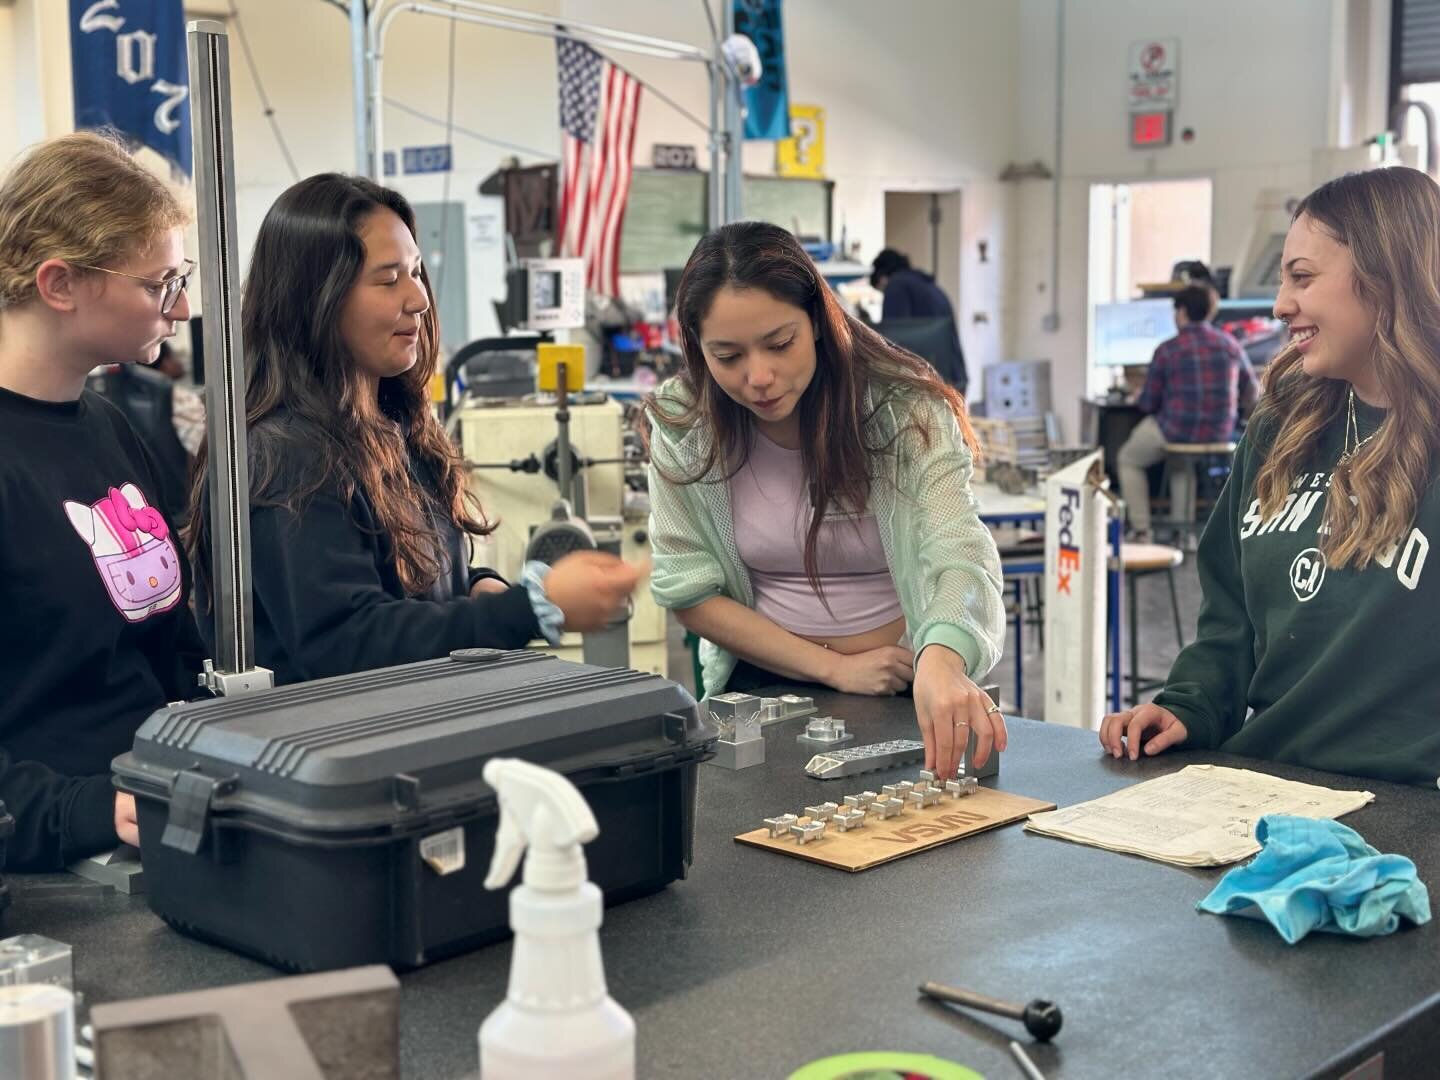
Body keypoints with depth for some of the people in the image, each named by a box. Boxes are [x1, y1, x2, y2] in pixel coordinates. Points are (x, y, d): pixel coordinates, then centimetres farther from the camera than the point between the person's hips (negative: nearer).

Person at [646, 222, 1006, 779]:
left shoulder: (904, 406, -13)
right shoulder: (682, 424, -7)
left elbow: (956, 553, -26)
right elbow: (689, 592, -4)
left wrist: (941, 661, -49)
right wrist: (834, 668, -12)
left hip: (908, 686, -1)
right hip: (762, 683, 2)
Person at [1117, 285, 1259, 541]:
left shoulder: (1167, 350, -12)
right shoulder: (1230, 345, 1)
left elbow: (1148, 404, -6)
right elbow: (1251, 395, 13)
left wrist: (1141, 398, 17)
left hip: (1176, 431, -5)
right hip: (1220, 433, 5)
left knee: (1128, 460, 23)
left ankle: (1141, 531, 15)